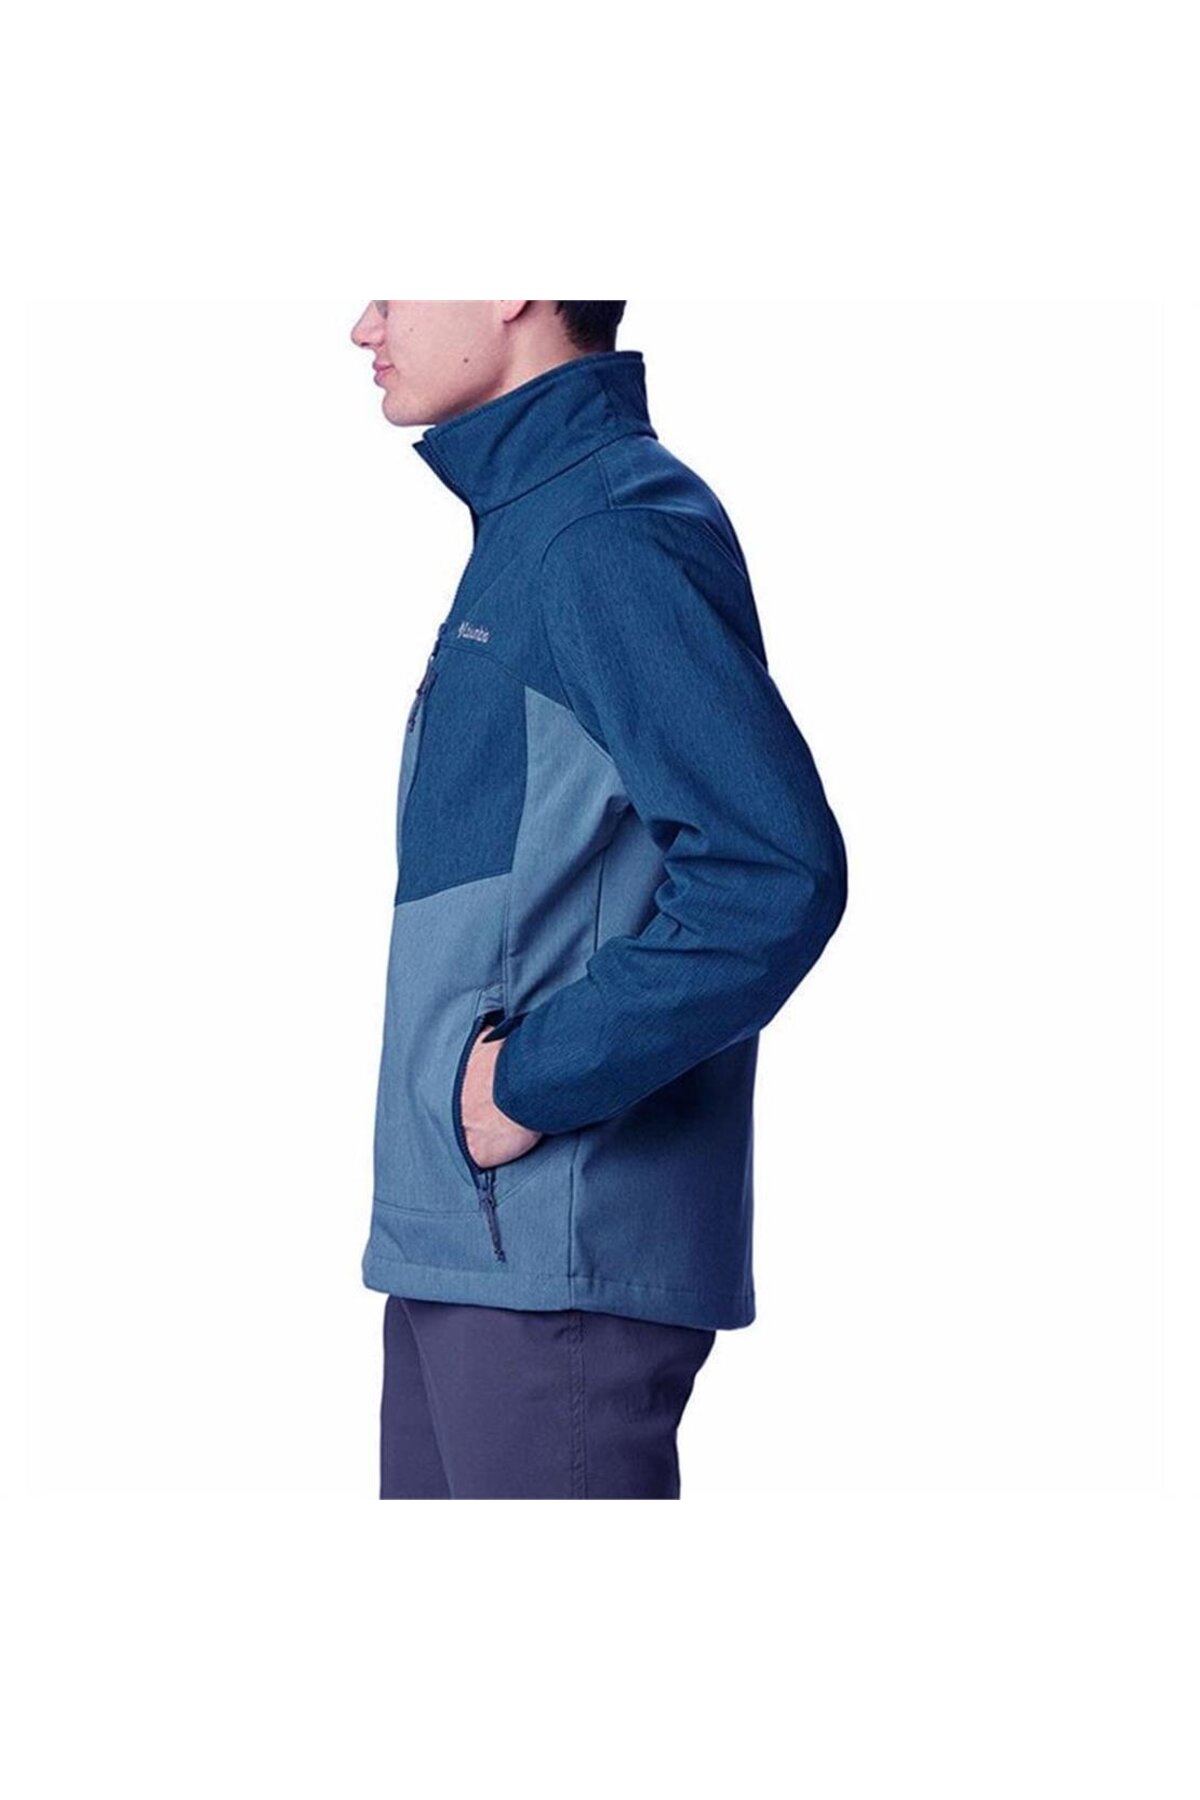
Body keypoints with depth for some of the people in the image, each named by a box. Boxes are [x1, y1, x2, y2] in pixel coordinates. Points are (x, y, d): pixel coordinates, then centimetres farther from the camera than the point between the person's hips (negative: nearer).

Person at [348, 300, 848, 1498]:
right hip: (465, 1232, 10)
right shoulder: (527, 525, 16)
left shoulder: (614, 537, -14)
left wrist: (535, 1081, -18)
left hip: (557, 1256, -10)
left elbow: (775, 874, -24)